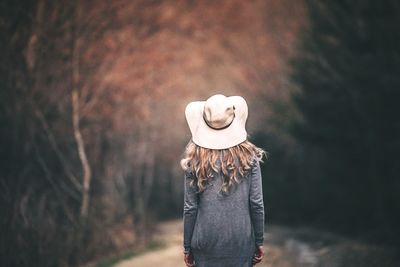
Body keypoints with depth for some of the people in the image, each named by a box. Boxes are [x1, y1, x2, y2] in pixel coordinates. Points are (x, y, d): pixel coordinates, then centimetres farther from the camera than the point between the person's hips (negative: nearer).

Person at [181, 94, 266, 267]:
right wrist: (259, 242, 6)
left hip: (206, 243, 0)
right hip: (241, 243, 0)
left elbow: (190, 208, -4)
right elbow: (256, 204, -5)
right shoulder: (248, 156, -5)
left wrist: (187, 247, 5)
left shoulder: (195, 160, -6)